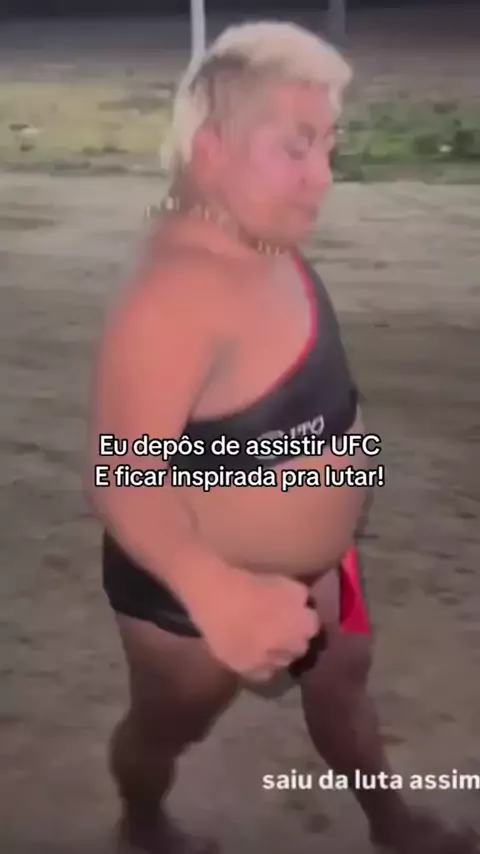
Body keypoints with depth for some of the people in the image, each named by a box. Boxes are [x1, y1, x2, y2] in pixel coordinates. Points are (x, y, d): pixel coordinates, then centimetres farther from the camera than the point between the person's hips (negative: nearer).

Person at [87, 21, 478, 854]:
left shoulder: (254, 246, -7)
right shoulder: (178, 293, -38)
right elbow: (124, 473, -45)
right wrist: (215, 591, -59)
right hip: (192, 590, -9)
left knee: (341, 680, 28)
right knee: (168, 726, 21)